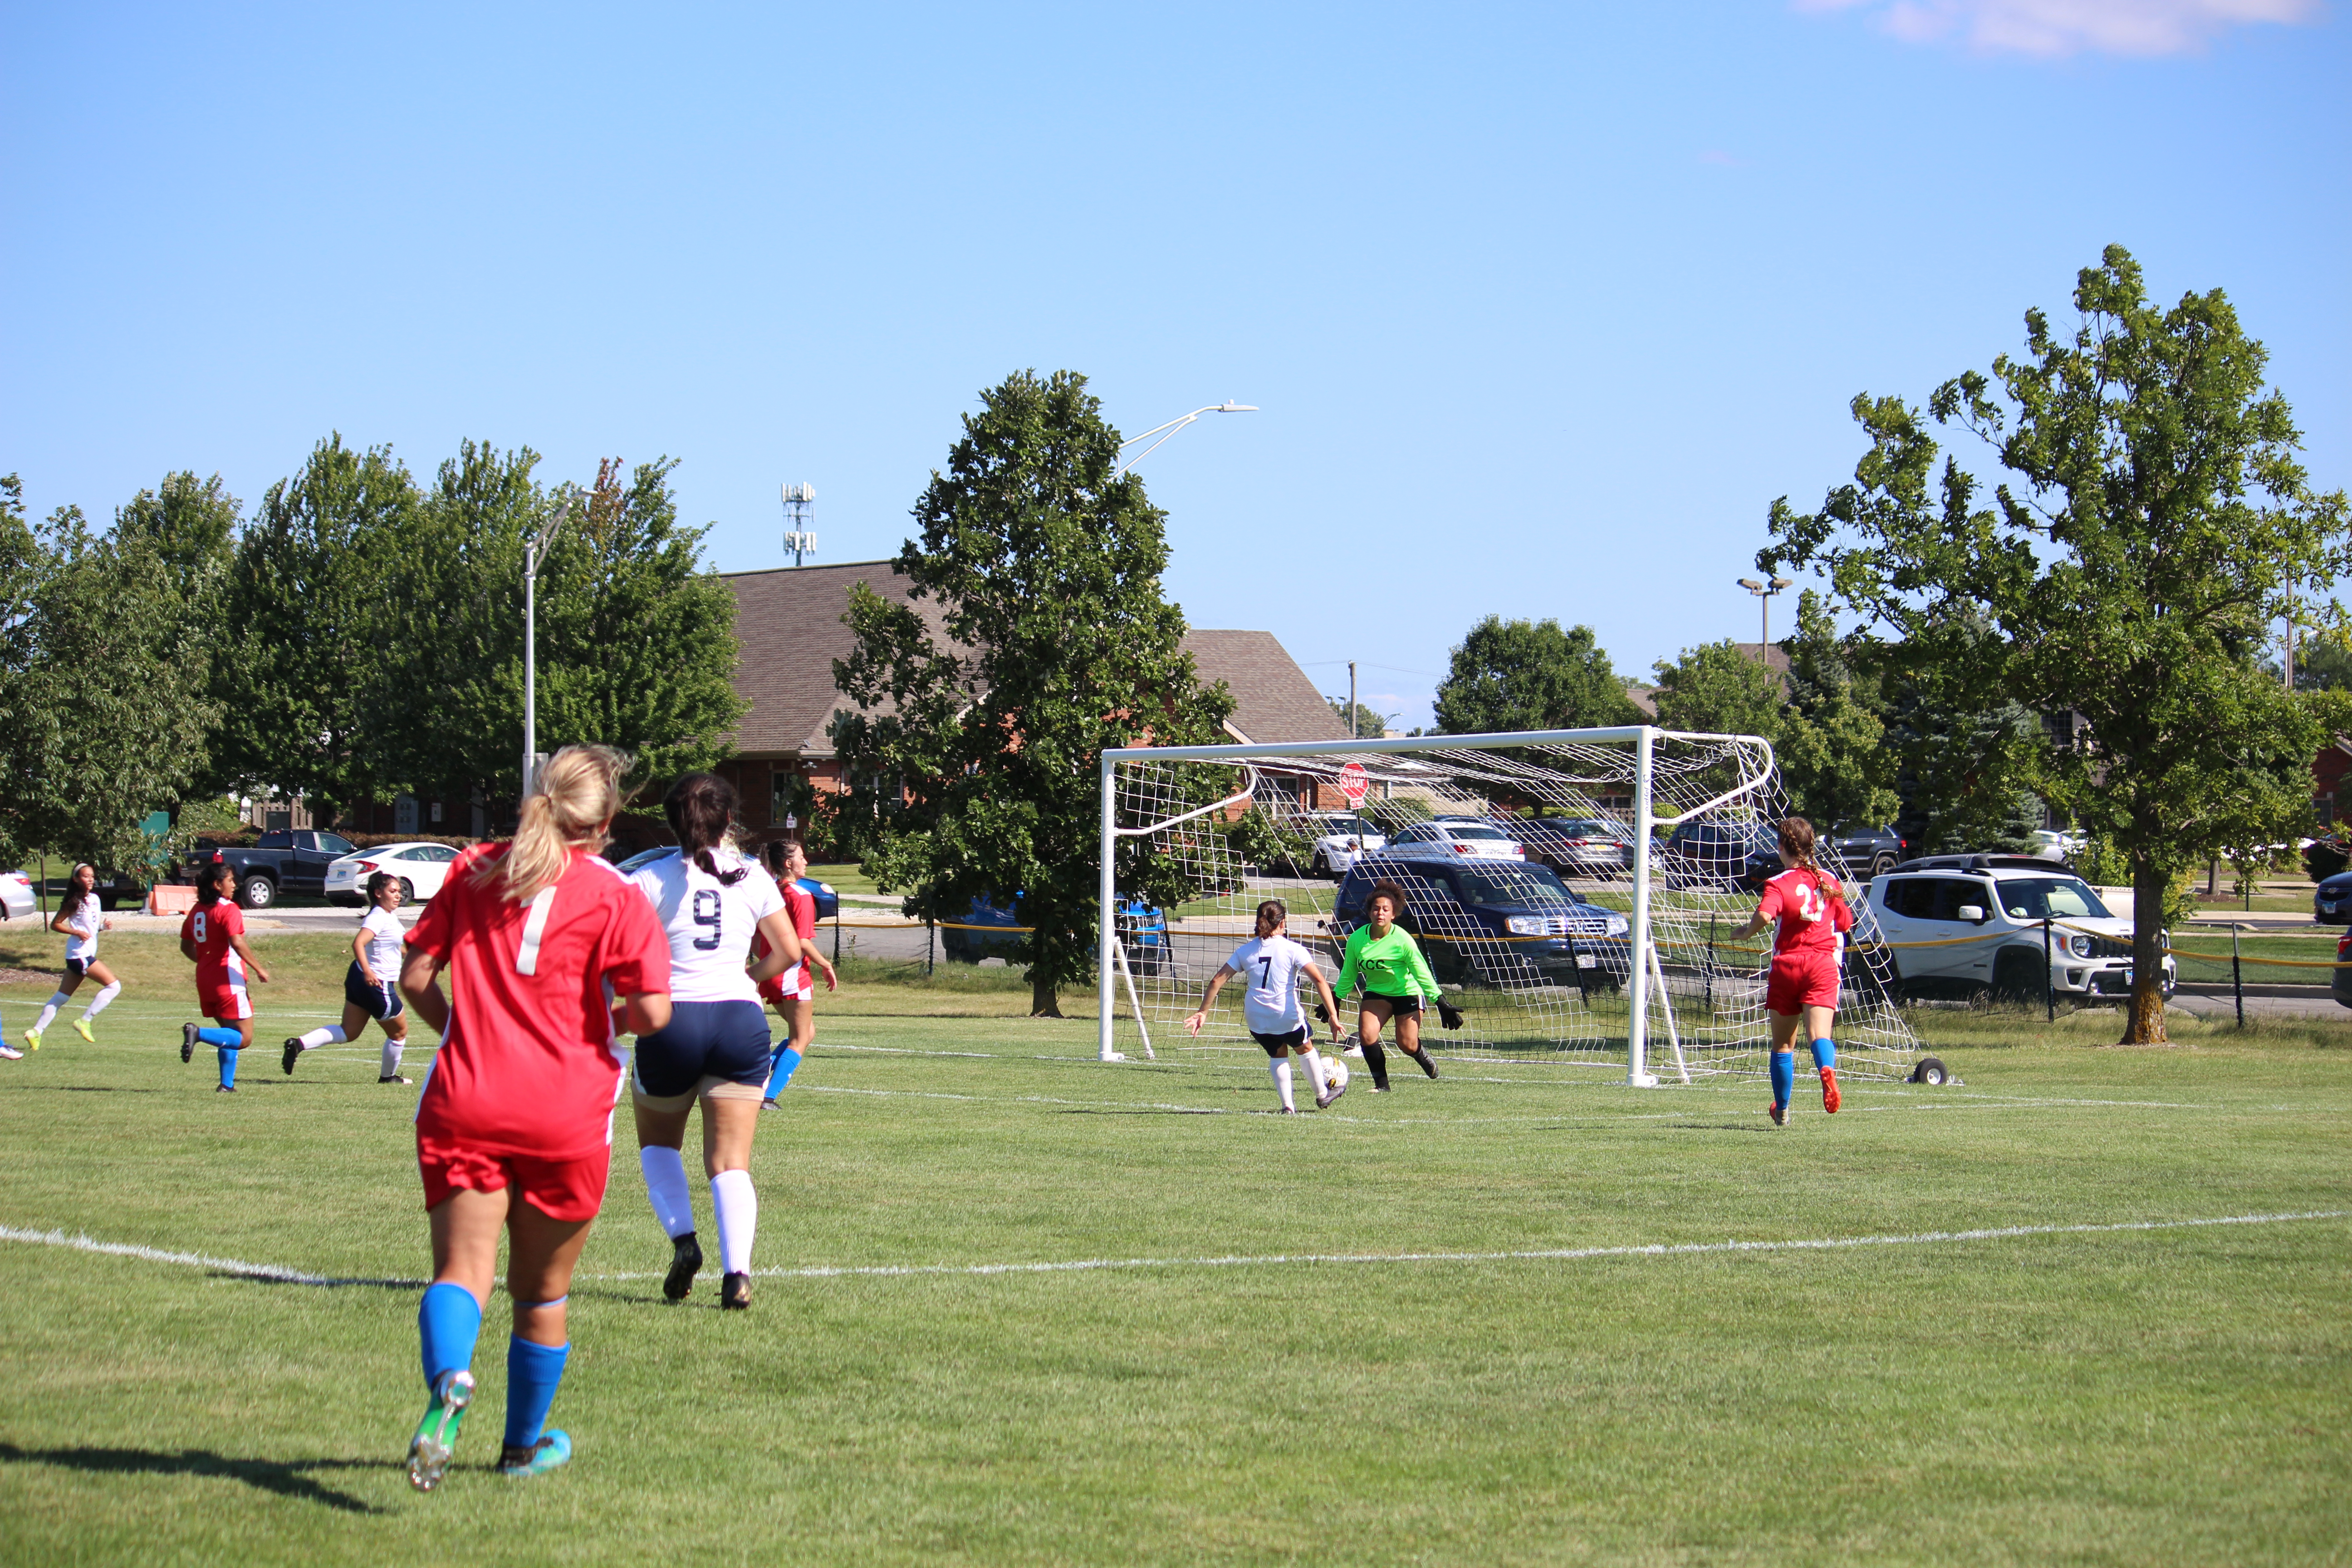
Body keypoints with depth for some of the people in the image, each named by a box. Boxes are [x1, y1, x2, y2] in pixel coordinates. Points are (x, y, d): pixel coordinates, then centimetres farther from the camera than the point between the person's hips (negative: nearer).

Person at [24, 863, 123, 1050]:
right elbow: (55, 925, -8)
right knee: (113, 985, -12)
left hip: (88, 953, 8)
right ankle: (84, 1021, -8)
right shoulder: (74, 902, -11)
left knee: (63, 996, 12)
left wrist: (104, 925, 3)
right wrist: (76, 932, -20)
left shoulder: (95, 899, 11)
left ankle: (36, 1031, 14)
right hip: (80, 954, -8)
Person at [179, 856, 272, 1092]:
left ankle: (227, 1084, 14)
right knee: (244, 1038, -5)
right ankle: (199, 1034, -22)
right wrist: (259, 969, -18)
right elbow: (237, 943, -26)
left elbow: (186, 946, 17)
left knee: (231, 1034, 20)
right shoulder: (229, 910, -13)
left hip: (205, 982, 8)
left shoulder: (197, 911, 10)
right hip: (228, 982, -8)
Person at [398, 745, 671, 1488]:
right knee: (541, 1292, 16)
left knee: (461, 1269, -6)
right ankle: (524, 1446, 31)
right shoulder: (615, 895, -2)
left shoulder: (474, 869, 9)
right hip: (565, 1115, -1)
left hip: (463, 1104, 1)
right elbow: (653, 1010, -11)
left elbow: (414, 976, 9)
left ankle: (448, 1383, -37)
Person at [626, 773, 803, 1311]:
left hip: (672, 1020, -1)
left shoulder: (650, 880, 0)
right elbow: (789, 950, 14)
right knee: (731, 1161, 2)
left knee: (658, 1142, 22)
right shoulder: (753, 877, 7)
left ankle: (682, 1238, 2)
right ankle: (737, 1269, -17)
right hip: (741, 1019, 1)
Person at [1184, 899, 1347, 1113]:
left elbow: (1217, 981, 2)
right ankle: (1323, 1095, 40)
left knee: (1277, 1055, 27)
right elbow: (1319, 980, -15)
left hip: (1256, 1019, 3)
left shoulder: (1245, 951, 5)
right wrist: (1333, 1016, -16)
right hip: (1287, 1016, -3)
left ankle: (1288, 1105, 18)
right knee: (1305, 1048, 25)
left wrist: (1203, 1012, 9)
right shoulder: (1292, 950, -6)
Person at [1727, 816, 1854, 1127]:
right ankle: (1827, 1070, -45)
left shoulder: (1779, 884, -7)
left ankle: (1782, 1110, 22)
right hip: (1823, 964, 2)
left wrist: (1745, 933, -8)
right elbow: (1845, 923, 17)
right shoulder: (1830, 882, 8)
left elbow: (1765, 915, -26)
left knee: (1783, 1044, 12)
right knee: (1819, 1033, -12)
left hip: (1787, 964, -2)